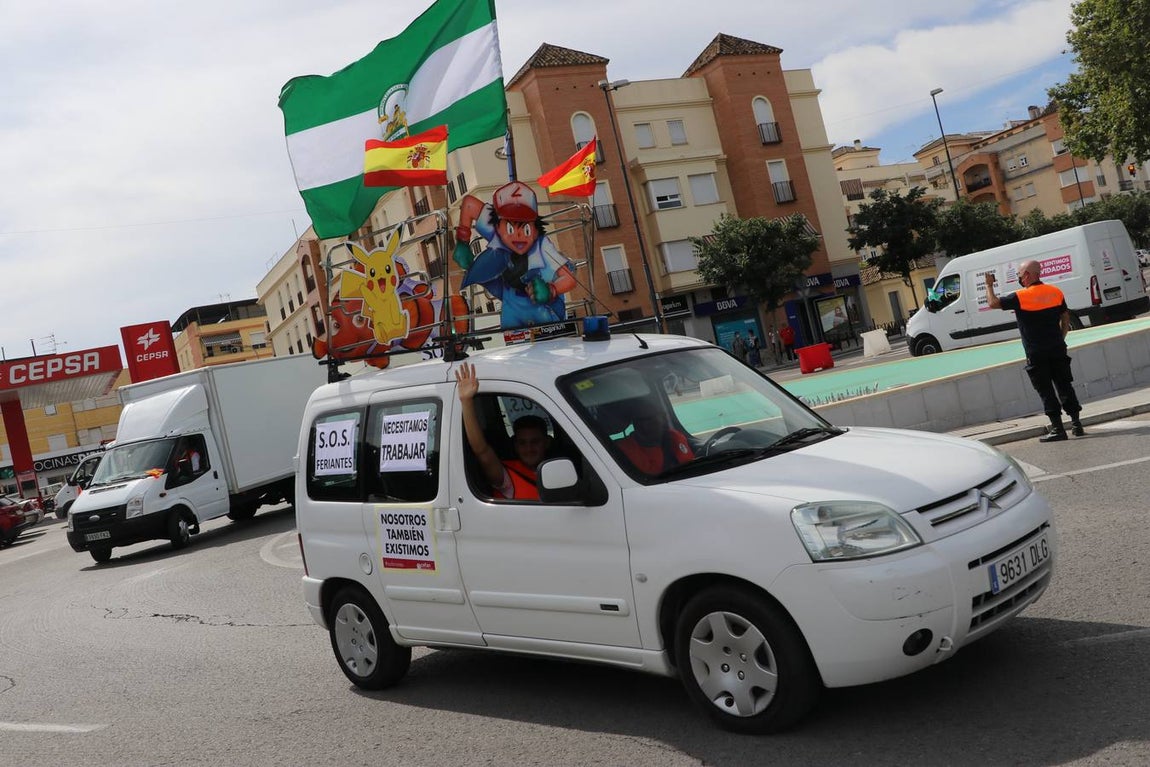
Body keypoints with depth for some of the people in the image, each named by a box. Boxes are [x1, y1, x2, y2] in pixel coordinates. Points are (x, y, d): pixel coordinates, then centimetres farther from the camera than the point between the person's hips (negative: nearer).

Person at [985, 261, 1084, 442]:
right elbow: (1066, 320, 12)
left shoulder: (1020, 297, -13)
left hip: (1036, 354, -5)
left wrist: (989, 285, 10)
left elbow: (993, 303, -6)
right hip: (1057, 349, 5)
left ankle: (1058, 428, 1)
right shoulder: (1055, 292, 5)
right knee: (1064, 386, 12)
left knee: (1046, 391, 0)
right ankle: (1076, 424, 14)